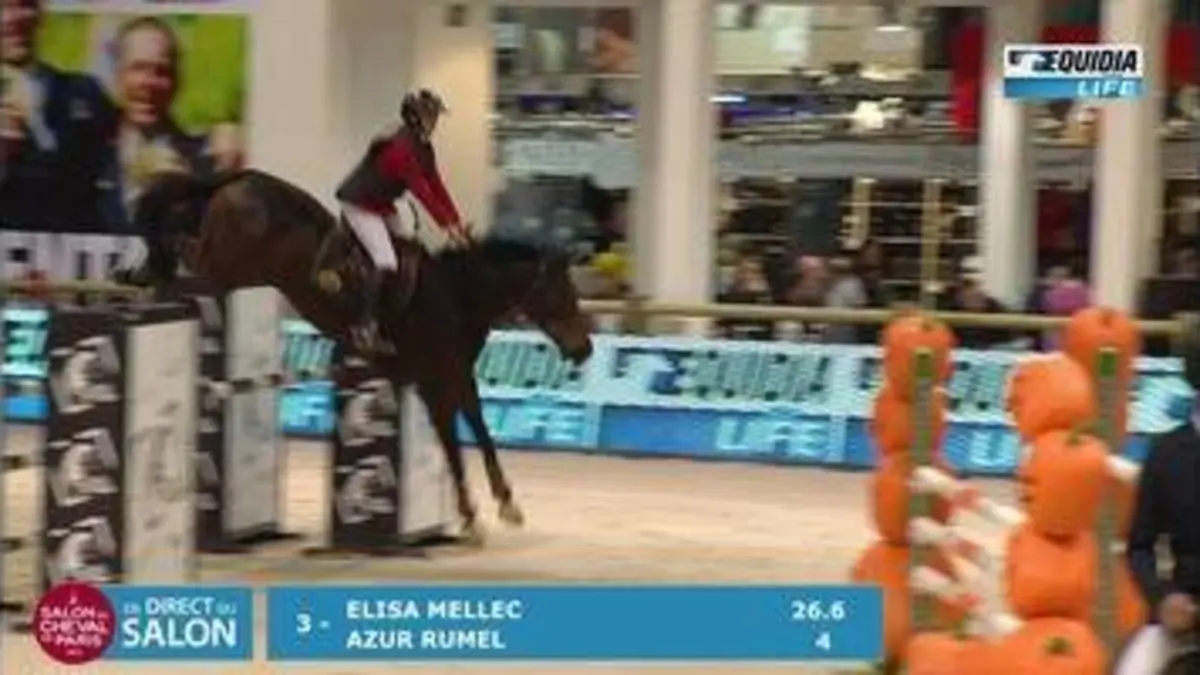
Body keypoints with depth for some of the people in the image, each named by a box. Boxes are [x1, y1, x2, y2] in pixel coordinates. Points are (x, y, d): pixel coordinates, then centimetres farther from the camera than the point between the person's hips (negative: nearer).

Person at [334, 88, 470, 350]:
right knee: (386, 262, -21)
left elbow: (437, 187, 0)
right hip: (359, 204, -10)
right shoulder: (399, 148, -28)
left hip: (382, 204, 10)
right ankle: (365, 325, -18)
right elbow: (421, 191, -31)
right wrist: (447, 225, -32)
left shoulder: (424, 149, 1)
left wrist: (456, 222, -8)